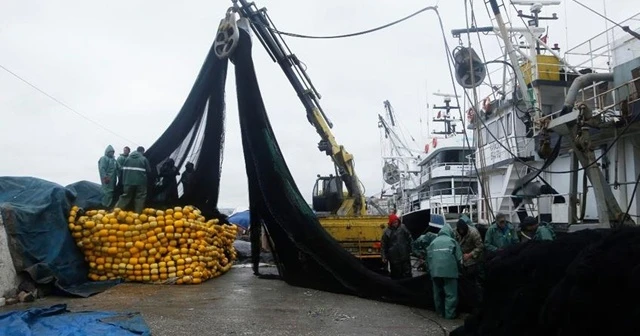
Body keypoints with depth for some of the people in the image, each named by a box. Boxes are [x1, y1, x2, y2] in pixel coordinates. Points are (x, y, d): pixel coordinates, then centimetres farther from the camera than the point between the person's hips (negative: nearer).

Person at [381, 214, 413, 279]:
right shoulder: (387, 232, -6)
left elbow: (409, 239, 9)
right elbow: (383, 245, -1)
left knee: (407, 274, 8)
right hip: (394, 258, -2)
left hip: (405, 256, 2)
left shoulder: (403, 228, 0)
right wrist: (384, 257, -2)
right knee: (396, 275, 8)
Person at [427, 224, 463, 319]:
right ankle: (450, 314, 1)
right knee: (451, 293, 2)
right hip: (449, 270, -4)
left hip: (435, 271, 4)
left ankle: (440, 312, 24)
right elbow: (459, 258, 5)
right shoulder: (452, 241, 9)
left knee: (438, 293, 15)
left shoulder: (433, 242, 19)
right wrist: (458, 270, 20)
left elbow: (429, 258, 16)